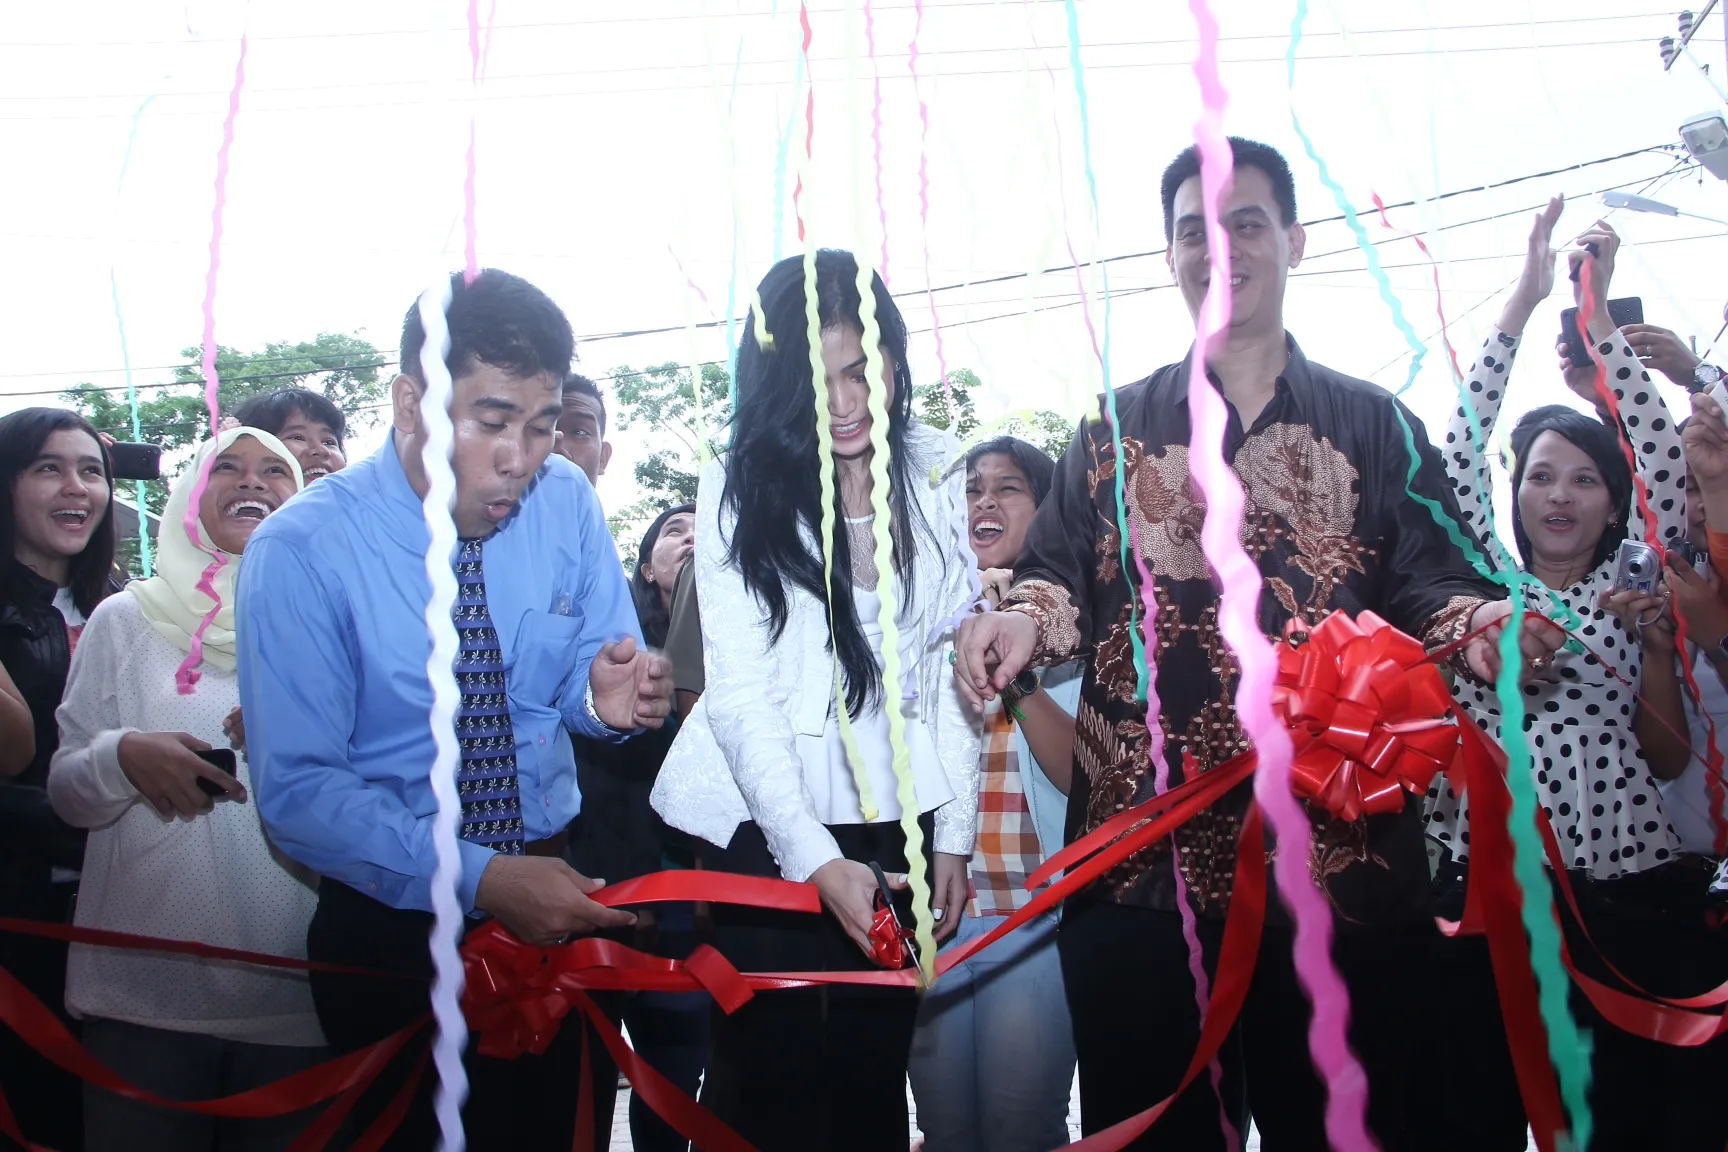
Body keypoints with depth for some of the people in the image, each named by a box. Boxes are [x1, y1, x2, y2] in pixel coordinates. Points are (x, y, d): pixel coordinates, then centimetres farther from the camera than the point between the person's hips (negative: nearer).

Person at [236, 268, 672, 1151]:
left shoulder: (567, 504, -7)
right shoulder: (300, 553, -17)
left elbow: (584, 677, 2)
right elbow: (298, 789, -20)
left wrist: (608, 697, -23)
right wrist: (480, 880, -30)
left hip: (557, 889, 3)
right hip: (391, 920, -3)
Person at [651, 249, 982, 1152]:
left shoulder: (936, 473, 2)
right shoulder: (739, 484, -8)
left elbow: (954, 662, 7)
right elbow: (740, 691, -11)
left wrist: (955, 832, 4)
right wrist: (815, 856, -20)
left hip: (898, 813, 3)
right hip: (766, 821, -2)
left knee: (874, 1074, 8)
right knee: (771, 1077, 2)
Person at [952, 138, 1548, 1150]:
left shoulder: (1376, 426, 14)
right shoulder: (1115, 429, 17)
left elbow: (1424, 580, 5)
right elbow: (1061, 573, 9)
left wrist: (1475, 618, -18)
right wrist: (1023, 620, -13)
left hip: (1333, 848, 0)